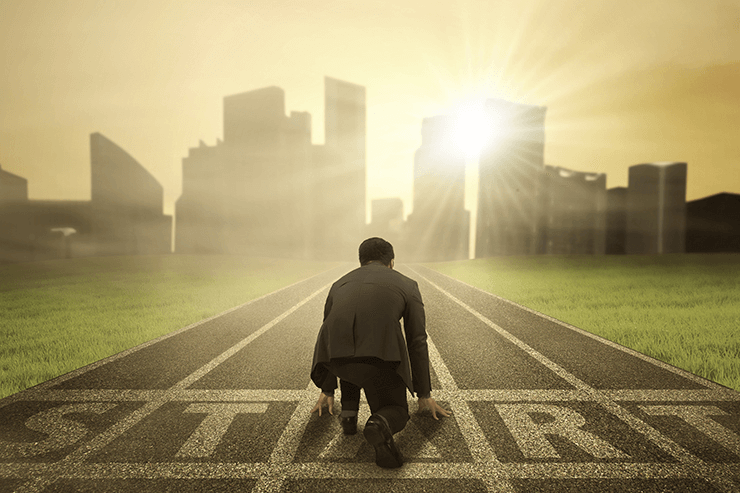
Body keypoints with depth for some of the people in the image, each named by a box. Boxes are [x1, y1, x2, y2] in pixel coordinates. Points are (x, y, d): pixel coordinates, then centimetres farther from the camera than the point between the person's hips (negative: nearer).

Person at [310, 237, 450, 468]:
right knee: (396, 413, 22)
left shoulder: (340, 284, 32)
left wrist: (327, 390, 53)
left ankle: (349, 412, 26)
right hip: (380, 357, -3)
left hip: (336, 359, 3)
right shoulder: (407, 285, 25)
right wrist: (424, 395, 40)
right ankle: (379, 426, -12)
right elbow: (417, 343, 27)